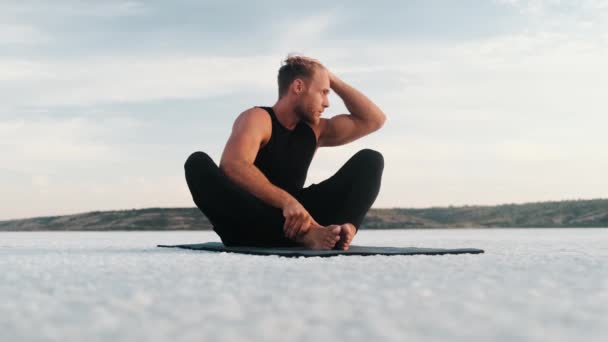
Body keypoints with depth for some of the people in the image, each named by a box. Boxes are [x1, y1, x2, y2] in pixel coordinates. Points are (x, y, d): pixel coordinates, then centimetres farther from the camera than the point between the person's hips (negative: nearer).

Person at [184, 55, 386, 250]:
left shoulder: (314, 129, 16)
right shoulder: (256, 118, -5)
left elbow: (374, 119, 18)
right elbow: (233, 166, -25)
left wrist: (333, 80, 11)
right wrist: (286, 201, -38)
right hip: (249, 224, -5)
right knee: (198, 163, -31)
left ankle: (335, 234, -34)